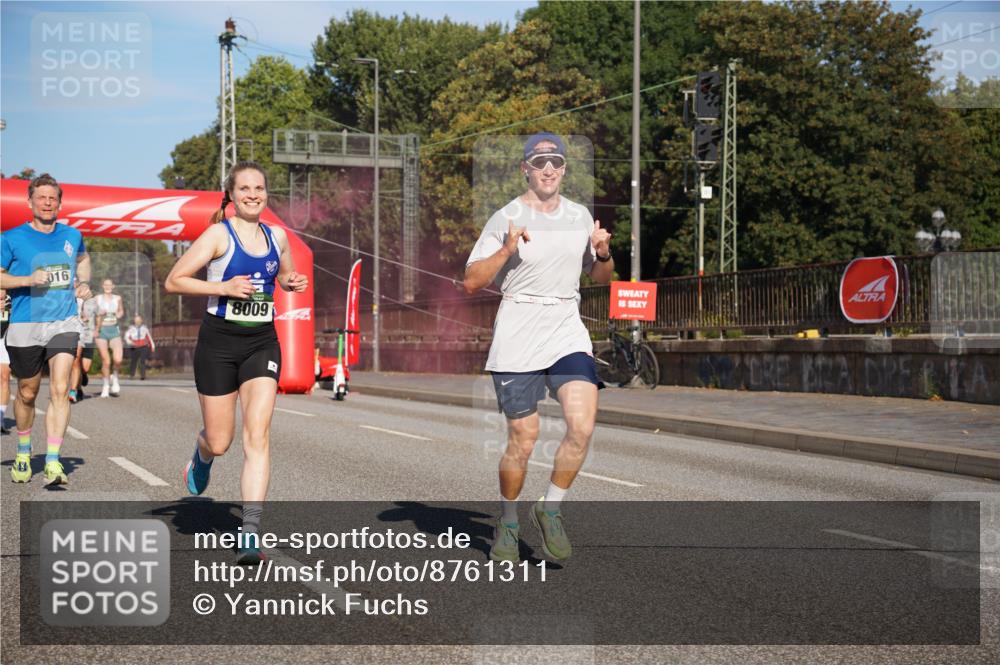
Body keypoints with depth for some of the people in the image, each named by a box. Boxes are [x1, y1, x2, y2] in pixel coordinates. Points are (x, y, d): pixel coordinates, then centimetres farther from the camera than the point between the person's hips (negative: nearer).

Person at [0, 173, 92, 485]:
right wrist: (29, 279, -17)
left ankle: (53, 462, -14)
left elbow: (83, 258, 30)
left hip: (64, 324, 1)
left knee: (60, 390, -14)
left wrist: (84, 282, 12)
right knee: (27, 393, 11)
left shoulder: (71, 235, 8)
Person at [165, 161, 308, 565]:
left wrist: (293, 283, 3)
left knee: (257, 435, -12)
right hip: (219, 341, -3)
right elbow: (173, 281, -7)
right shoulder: (219, 234, -7)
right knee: (219, 443, 6)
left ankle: (251, 532, -14)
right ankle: (202, 456, 46)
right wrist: (225, 287, -18)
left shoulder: (277, 236, 7)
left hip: (262, 342, 3)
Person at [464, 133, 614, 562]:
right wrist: (507, 250, -20)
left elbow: (600, 277, 21)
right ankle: (507, 523, 24)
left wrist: (603, 254, -1)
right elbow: (471, 283, -6)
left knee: (582, 426, -16)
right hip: (517, 341, -3)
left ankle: (550, 510, 7)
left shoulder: (580, 217, 11)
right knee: (522, 442, -1)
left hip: (568, 335, 3)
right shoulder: (505, 219, -3)